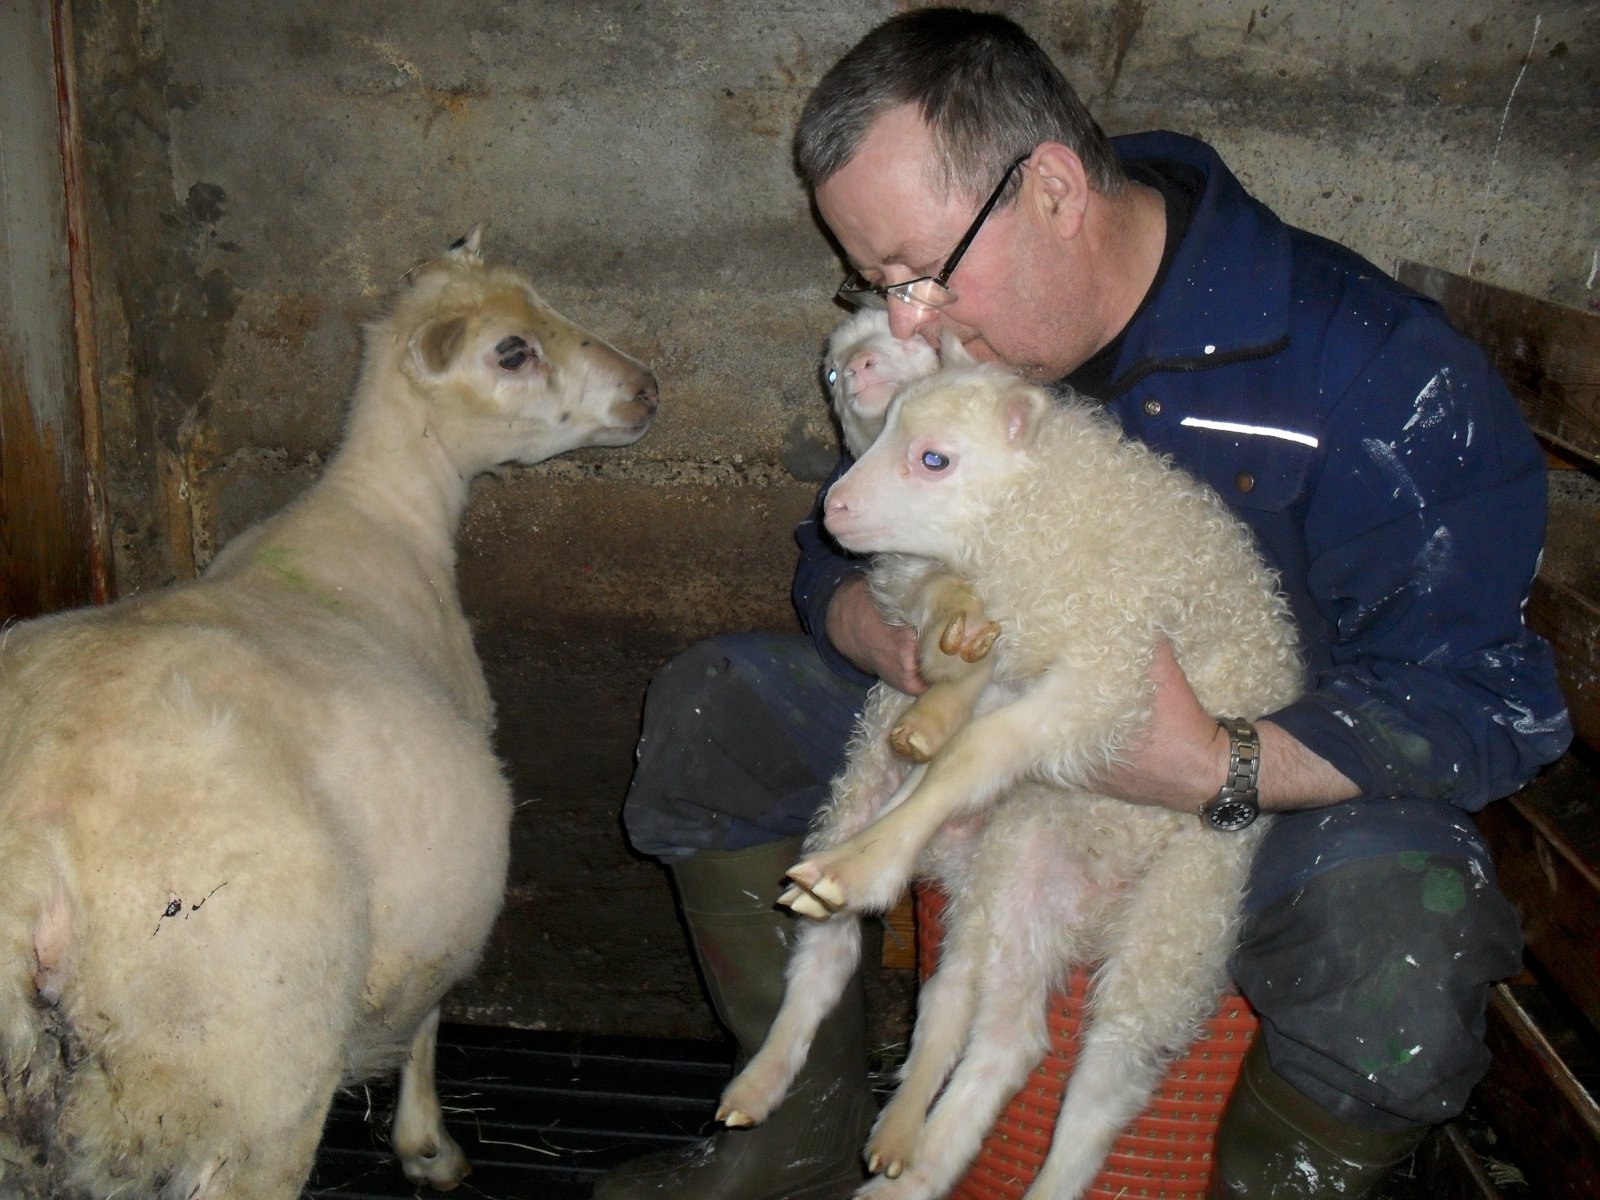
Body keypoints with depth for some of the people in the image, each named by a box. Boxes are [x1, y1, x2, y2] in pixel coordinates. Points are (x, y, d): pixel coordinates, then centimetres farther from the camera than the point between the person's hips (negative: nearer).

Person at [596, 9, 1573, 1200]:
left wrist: (1215, 769, -36)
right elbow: (834, 555, 3)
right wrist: (885, 631, -23)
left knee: (1400, 949, -38)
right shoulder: (948, 337, -7)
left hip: (1271, 785, -4)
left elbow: (1485, 701, -22)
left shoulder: (1377, 372, -25)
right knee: (708, 703, -6)